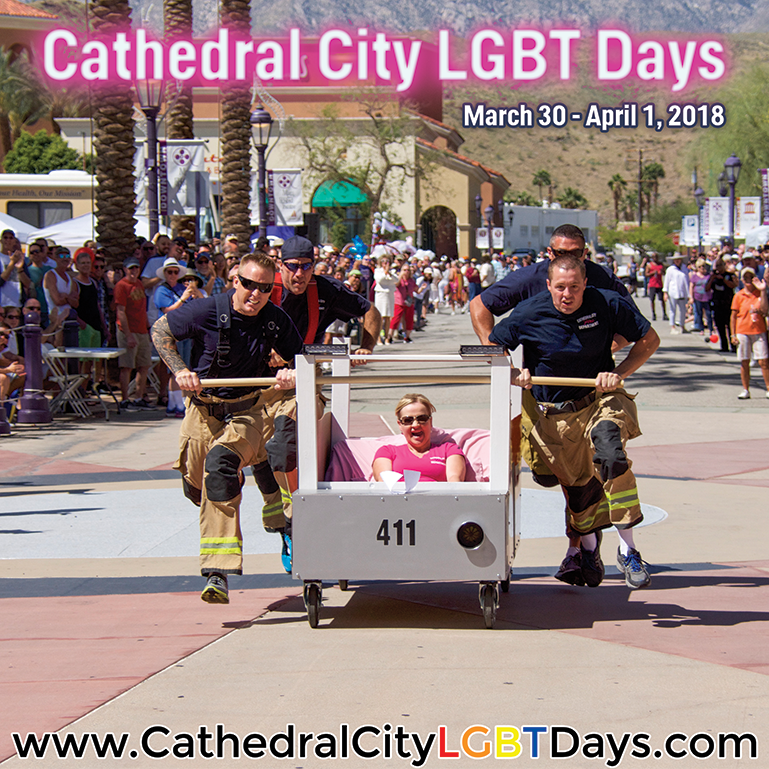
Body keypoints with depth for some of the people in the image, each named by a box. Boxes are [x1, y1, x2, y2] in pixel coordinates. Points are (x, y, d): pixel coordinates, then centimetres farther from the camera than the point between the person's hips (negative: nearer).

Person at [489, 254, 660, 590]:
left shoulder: (607, 304, -13)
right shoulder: (529, 314, -11)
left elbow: (649, 339, -2)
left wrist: (618, 374, -14)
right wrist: (513, 374, -17)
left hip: (600, 399, -1)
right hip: (554, 414, 2)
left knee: (609, 454, -31)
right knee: (577, 486, 10)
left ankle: (627, 549, -25)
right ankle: (587, 551, 41)